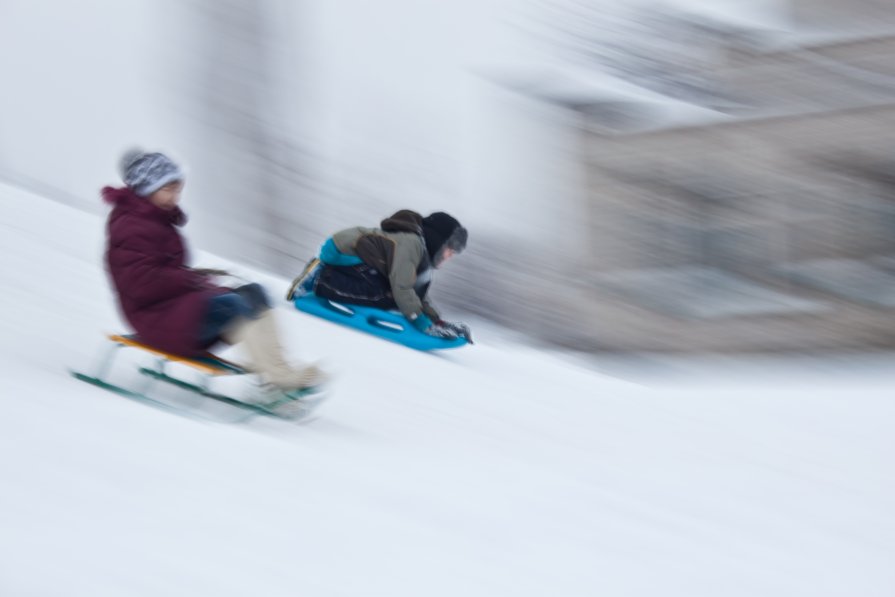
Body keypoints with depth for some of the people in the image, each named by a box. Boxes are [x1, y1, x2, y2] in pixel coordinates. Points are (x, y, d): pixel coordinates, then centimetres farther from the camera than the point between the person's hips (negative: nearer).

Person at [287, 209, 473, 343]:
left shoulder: (422, 251, 9)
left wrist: (438, 320, 0)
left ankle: (321, 274, 4)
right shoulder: (410, 243, -23)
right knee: (384, 296, -24)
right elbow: (401, 288, -27)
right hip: (339, 253, -11)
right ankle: (317, 280, -14)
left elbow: (419, 294, 13)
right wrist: (425, 325, -25)